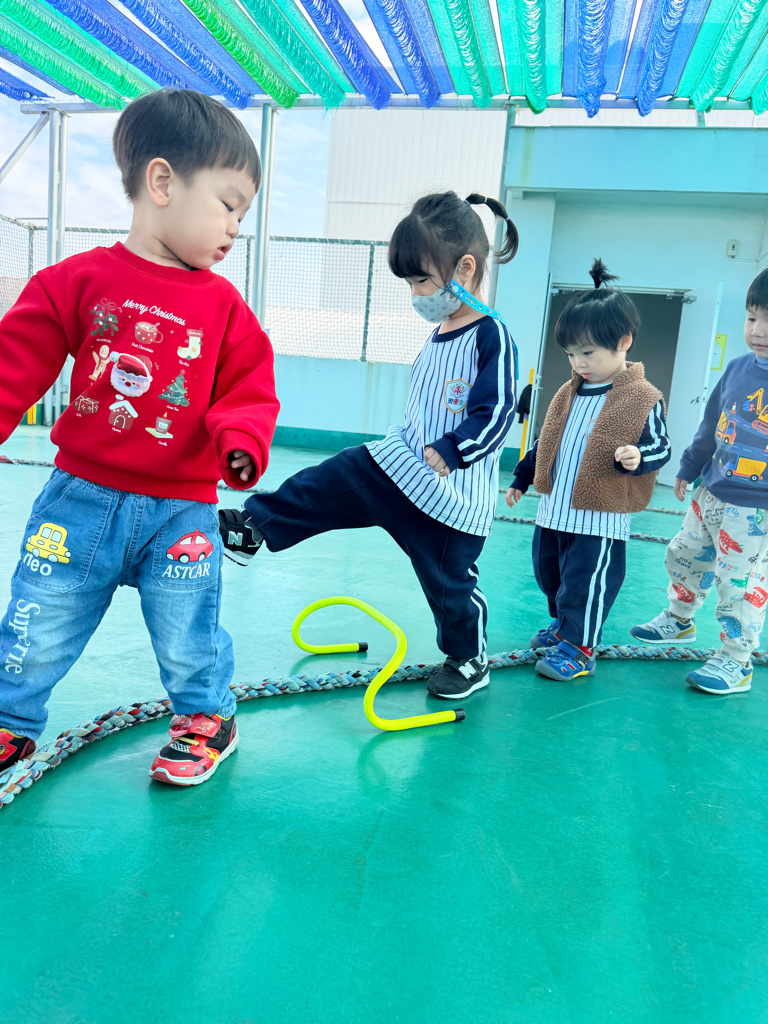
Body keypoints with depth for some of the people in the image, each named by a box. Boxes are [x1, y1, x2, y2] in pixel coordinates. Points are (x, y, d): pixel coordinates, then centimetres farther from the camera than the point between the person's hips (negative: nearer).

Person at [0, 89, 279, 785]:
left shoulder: (223, 305, 0)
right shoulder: (79, 281, -3)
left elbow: (249, 389, -1)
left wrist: (241, 442, -19)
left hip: (181, 510, 0)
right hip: (80, 499, 0)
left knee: (187, 640, 9)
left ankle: (206, 716, 38)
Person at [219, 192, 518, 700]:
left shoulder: (491, 336, -17)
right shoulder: (438, 336, 9)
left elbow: (496, 413, -22)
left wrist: (447, 453, -28)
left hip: (454, 493, -7)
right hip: (399, 463, 7)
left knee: (451, 582, 7)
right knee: (328, 484, -1)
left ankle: (469, 659, 29)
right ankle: (252, 528, 9)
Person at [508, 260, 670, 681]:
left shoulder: (643, 398, -11)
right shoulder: (569, 393, 8)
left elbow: (660, 446, -8)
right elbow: (545, 441, 17)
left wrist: (638, 457, -30)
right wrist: (522, 478, 21)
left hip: (599, 518, -7)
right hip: (553, 508, 7)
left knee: (586, 582, 0)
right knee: (549, 574, 19)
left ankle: (578, 647, 16)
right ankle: (564, 623, 41)